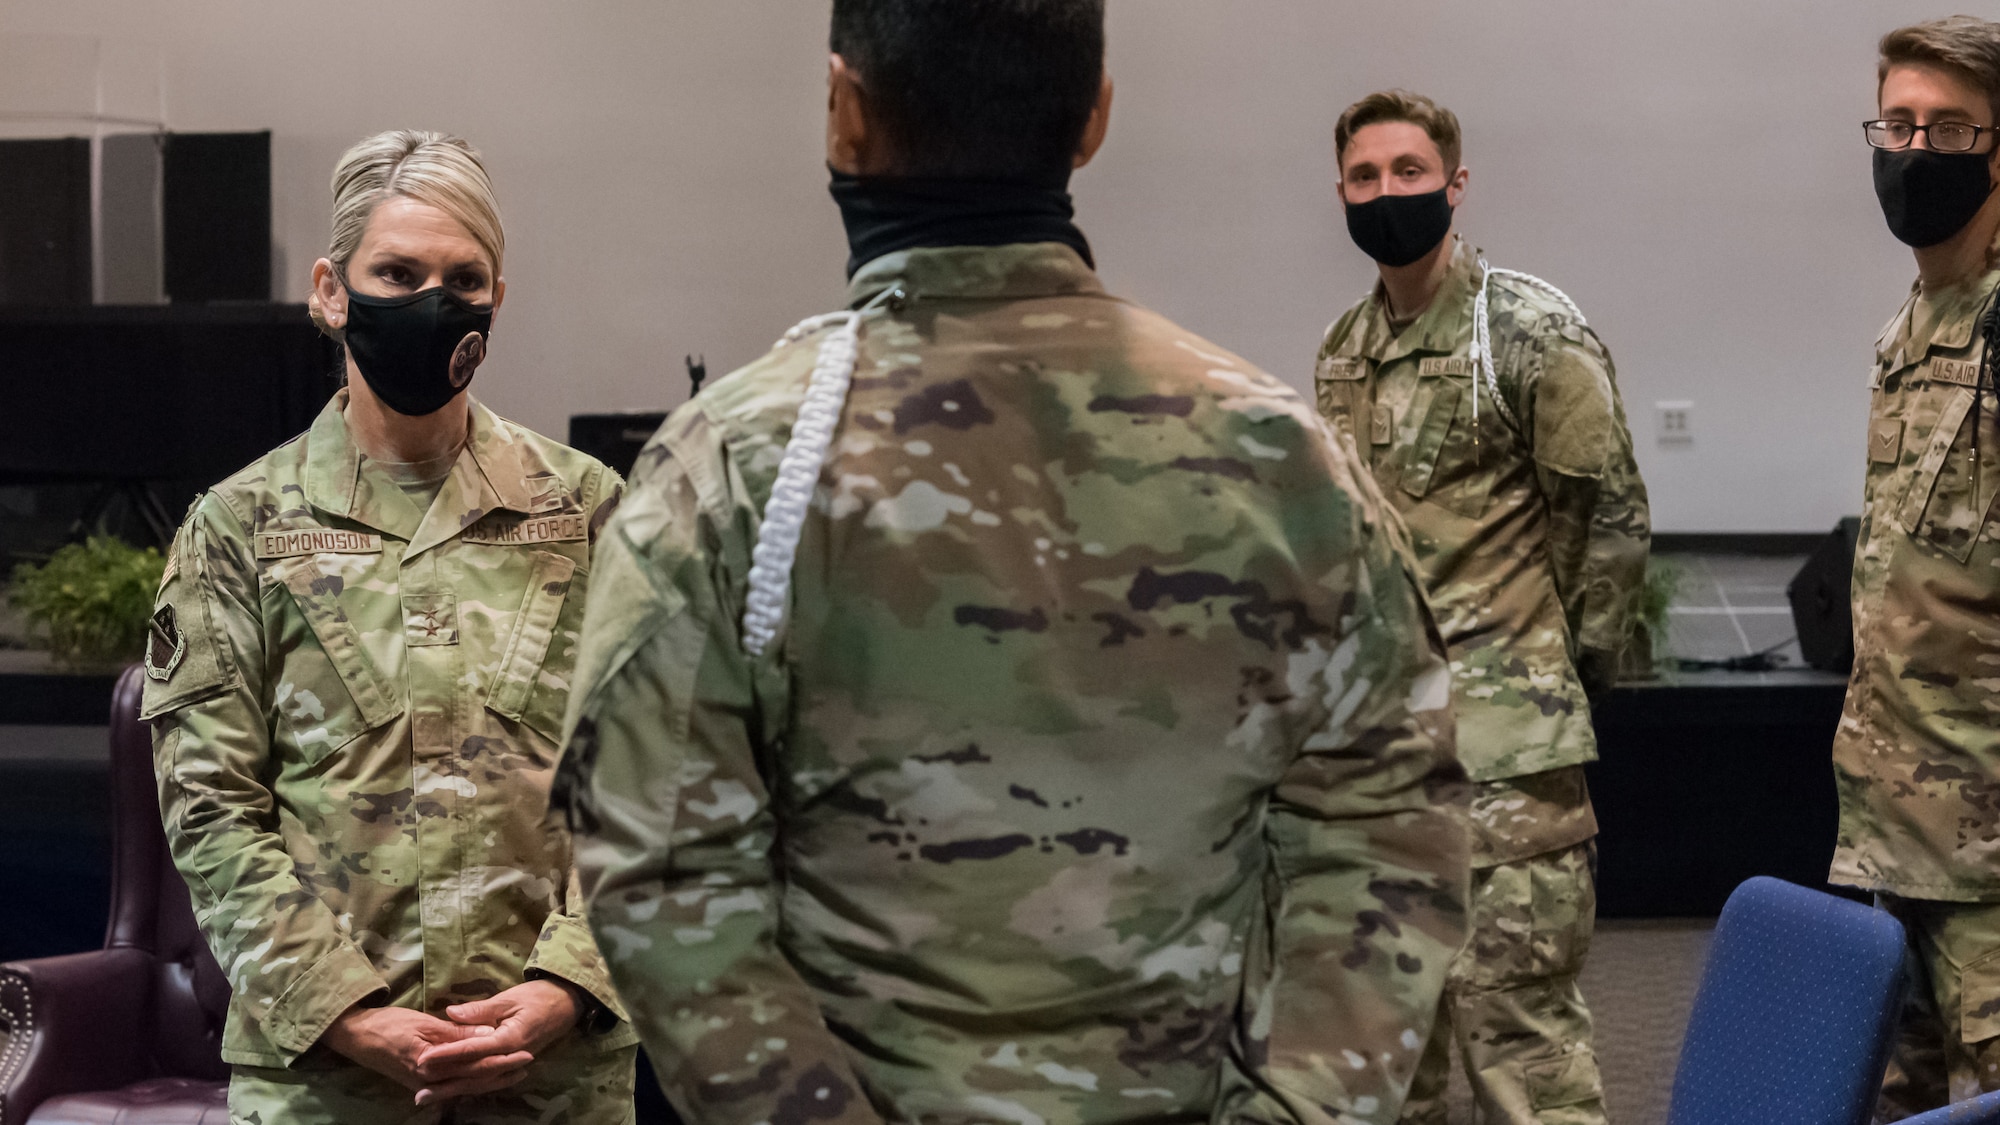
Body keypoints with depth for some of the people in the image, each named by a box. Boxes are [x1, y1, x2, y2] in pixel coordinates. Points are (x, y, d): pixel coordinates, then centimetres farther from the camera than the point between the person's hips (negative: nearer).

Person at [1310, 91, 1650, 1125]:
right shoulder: (1342, 350, 13)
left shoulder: (1533, 332, -8)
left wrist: (1571, 664, -2)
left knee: (1512, 1006, -8)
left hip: (1501, 738, -7)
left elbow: (1612, 518, -5)